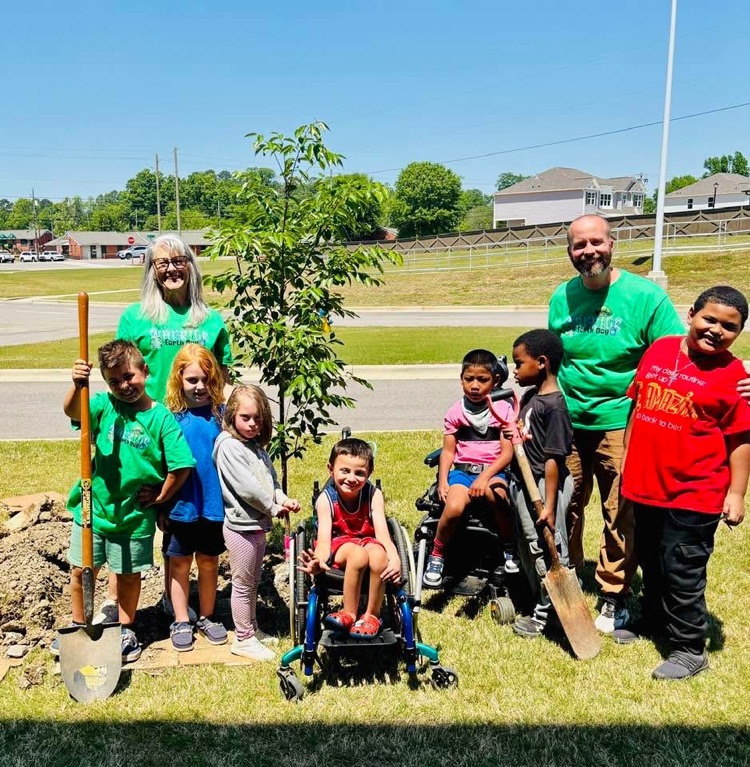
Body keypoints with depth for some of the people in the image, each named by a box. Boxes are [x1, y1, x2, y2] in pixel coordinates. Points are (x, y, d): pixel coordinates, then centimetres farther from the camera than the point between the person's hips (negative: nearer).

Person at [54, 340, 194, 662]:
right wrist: (77, 386, -44)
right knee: (80, 570, 15)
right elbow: (71, 410, -26)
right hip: (93, 508, 2)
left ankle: (126, 631, 36)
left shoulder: (161, 417, -12)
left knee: (128, 574, 15)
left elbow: (182, 466, -11)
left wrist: (159, 497, -6)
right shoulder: (104, 405, -6)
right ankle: (78, 626, 39)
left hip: (135, 515, -2)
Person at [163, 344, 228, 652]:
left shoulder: (221, 413, -5)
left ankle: (206, 618, 33)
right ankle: (181, 622, 29)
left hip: (214, 503, 1)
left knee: (209, 561, 16)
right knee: (180, 562, 13)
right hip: (180, 505, -1)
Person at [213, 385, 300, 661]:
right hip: (241, 526, -8)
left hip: (258, 524, 8)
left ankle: (252, 628, 36)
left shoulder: (257, 446, 10)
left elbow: (271, 479, 11)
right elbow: (246, 487, -22)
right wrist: (273, 508, -13)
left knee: (254, 581, 21)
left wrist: (282, 498, -8)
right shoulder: (228, 445, -17)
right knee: (243, 584, 5)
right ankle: (243, 639, 19)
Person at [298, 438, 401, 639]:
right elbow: (324, 538, -24)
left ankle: (372, 615, -11)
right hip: (339, 545, -2)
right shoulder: (326, 498, -15)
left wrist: (395, 559, -40)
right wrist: (319, 561, -47)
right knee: (358, 554, -37)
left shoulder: (373, 495, -12)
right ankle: (349, 613, -17)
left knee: (378, 555, -35)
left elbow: (382, 533, -20)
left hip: (368, 541, 2)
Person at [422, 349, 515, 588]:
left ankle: (511, 549, -10)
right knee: (454, 508, -30)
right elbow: (448, 451, 6)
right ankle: (437, 555, -3)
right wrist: (442, 481, -9)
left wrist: (485, 477, -18)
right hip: (462, 470, 1)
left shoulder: (503, 410, 2)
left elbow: (507, 453, -4)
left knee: (495, 494, -36)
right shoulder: (456, 412, 6)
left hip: (493, 471, -1)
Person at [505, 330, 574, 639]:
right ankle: (541, 605, 35)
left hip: (546, 486, -10)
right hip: (524, 483, 10)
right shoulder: (529, 396, 7)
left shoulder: (553, 406, -19)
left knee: (549, 550, 4)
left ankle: (545, 614, 19)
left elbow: (553, 458, -21)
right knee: (529, 548, 19)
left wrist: (549, 506, -21)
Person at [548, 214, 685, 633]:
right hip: (567, 422, 4)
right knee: (563, 509, 14)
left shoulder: (645, 295, -8)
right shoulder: (562, 297, 4)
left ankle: (615, 598, 24)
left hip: (620, 423, -3)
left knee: (622, 516, 5)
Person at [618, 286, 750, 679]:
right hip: (645, 483, 6)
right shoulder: (659, 350, 2)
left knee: (682, 571, 1)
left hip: (695, 492, -5)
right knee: (650, 561, 22)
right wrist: (627, 456, 13)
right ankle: (654, 620, 43)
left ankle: (689, 649, 18)